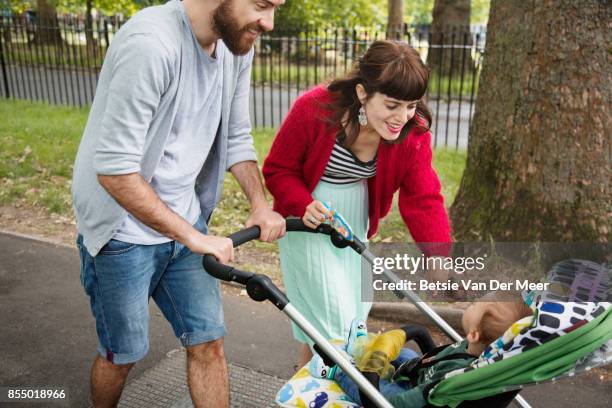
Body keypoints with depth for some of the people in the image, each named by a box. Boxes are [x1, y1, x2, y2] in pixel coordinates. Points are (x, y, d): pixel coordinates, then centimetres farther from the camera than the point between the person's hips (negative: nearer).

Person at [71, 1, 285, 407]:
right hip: (124, 232, -6)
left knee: (208, 344, 9)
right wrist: (193, 237, -25)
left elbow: (237, 137, 7)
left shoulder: (237, 45, -4)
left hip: (186, 221, 6)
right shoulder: (150, 42, -28)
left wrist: (261, 203, -6)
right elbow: (115, 170, -29)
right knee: (122, 355, 12)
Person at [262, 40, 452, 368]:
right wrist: (304, 205, -33)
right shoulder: (314, 109, -27)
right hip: (311, 216, -4)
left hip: (355, 221, 5)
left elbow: (424, 199, -17)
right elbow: (277, 170, -15)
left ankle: (307, 366, 41)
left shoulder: (413, 132, -18)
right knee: (331, 308, -8)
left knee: (355, 303, 15)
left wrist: (438, 257, -28)